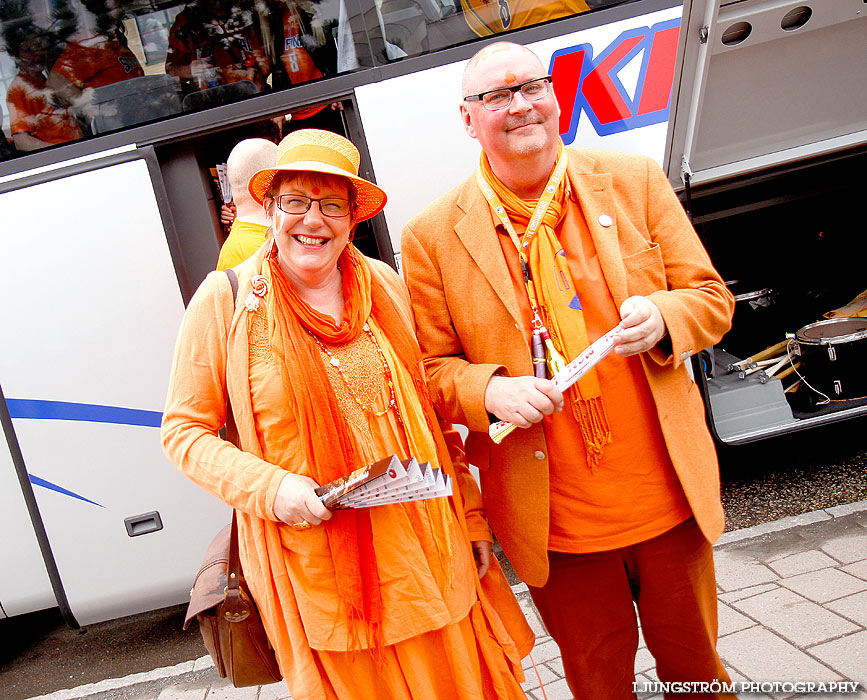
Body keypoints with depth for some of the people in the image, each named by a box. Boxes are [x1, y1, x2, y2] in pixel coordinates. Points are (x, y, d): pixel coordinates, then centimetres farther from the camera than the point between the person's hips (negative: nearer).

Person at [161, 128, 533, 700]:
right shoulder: (226, 300, -6)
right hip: (313, 562, -3)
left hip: (424, 546, 3)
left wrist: (472, 518, 10)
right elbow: (184, 429, -1)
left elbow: (431, 410, 9)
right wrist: (268, 487, -17)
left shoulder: (385, 286, 3)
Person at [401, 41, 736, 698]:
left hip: (669, 497, 2)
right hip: (556, 522, -1)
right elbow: (431, 367, -1)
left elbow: (712, 297, 4)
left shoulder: (636, 181, -1)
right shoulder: (433, 237, -6)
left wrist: (663, 316, -17)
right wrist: (489, 390, -21)